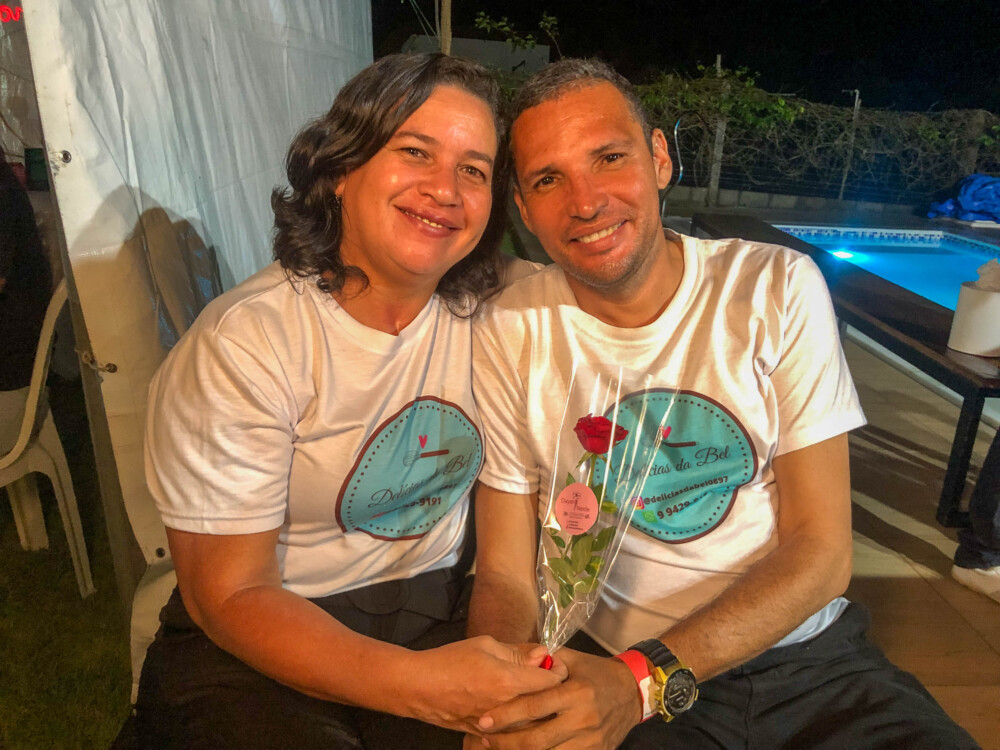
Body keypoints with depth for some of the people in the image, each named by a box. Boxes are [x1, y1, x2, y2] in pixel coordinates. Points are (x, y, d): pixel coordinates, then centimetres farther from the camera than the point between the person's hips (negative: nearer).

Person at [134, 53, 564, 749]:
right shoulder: (243, 344, -18)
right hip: (249, 644, -2)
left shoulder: (487, 314, -5)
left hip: (437, 616, 3)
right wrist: (419, 684, -28)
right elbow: (231, 595, -17)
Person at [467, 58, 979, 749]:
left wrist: (643, 680, -23)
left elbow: (821, 550, -11)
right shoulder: (509, 333, -9)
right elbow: (505, 572, -5)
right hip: (616, 670, -1)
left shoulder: (778, 288, -10)